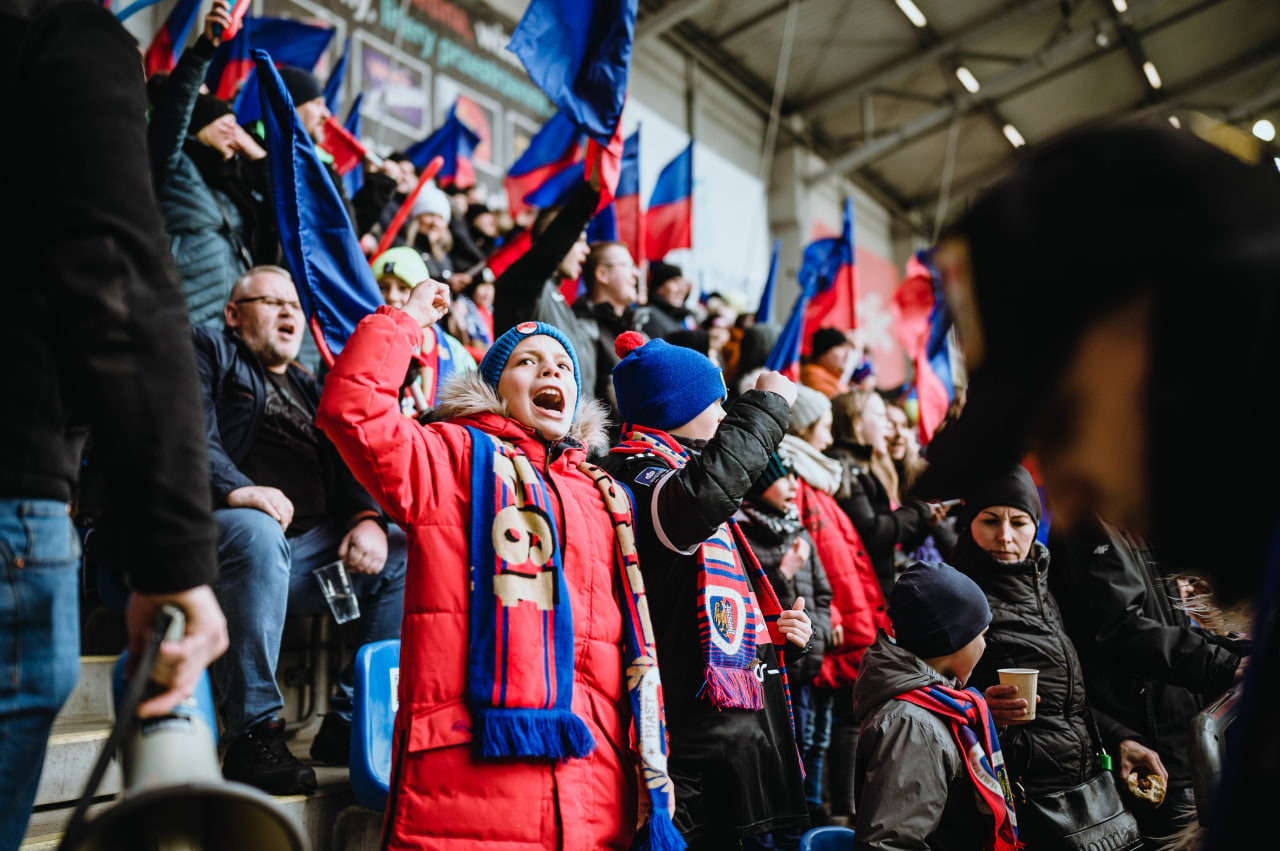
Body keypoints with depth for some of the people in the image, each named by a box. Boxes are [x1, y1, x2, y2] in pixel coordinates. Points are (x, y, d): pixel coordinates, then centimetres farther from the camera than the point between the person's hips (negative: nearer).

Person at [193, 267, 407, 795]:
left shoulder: (309, 389, 31)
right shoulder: (206, 351, 15)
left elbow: (344, 468, 19)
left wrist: (367, 517, -3)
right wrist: (234, 489, -25)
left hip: (309, 548, 6)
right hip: (222, 530, -6)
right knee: (257, 531, -38)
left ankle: (351, 724, -9)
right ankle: (252, 736, -30)